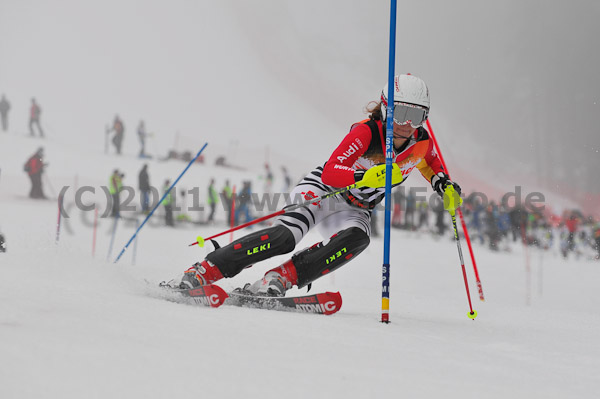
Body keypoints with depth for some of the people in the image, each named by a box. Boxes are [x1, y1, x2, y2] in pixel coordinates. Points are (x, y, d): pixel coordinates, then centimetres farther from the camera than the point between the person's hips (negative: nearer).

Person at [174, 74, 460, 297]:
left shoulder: (422, 144, -9)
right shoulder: (366, 132, -25)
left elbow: (429, 164, 18)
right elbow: (330, 172, -33)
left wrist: (443, 183, -3)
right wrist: (365, 177, -49)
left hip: (356, 209, 5)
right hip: (323, 189, -5)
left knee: (357, 239, -33)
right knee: (285, 236, -31)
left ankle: (280, 279, -35)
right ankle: (200, 272, -27)